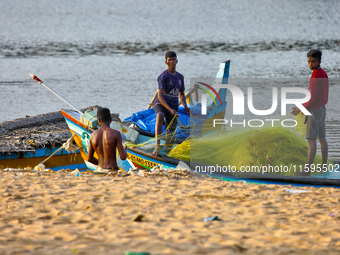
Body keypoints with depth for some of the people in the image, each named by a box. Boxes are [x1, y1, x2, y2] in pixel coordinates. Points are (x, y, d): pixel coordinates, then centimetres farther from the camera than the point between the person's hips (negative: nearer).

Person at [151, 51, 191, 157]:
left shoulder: (180, 77, 13)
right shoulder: (163, 76, -8)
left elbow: (181, 94, 25)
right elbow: (160, 96, -16)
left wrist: (185, 106, 7)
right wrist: (170, 109, -26)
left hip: (173, 105, 7)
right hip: (161, 104, -6)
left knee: (171, 131, 5)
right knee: (160, 116, -38)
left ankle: (167, 154, 21)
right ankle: (157, 146, -45)